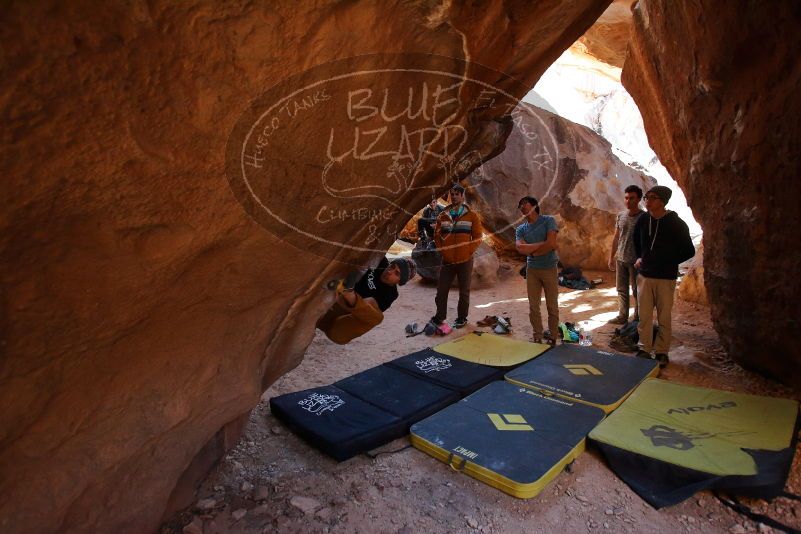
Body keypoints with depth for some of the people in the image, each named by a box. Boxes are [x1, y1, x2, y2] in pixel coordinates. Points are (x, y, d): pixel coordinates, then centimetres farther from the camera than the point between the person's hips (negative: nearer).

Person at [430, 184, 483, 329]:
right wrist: (442, 250, 1)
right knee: (441, 289, 6)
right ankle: (440, 316, 21)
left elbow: (478, 237, -1)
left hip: (465, 261, -2)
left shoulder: (472, 215, 0)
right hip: (447, 260, 3)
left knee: (464, 291, 6)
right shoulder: (443, 215, 8)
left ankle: (462, 318, 20)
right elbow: (437, 235, 11)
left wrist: (469, 252, -8)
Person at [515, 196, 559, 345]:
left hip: (549, 269, -3)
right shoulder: (520, 229, 5)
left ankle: (552, 338, 19)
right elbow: (520, 248, -13)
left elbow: (551, 244, -17)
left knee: (552, 306, 6)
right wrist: (542, 244, -14)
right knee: (533, 307, 7)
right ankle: (537, 338, 19)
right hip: (531, 270, 3)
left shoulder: (548, 221, -5)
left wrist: (532, 251, -7)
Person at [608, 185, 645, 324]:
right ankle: (622, 316, 20)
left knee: (637, 291, 6)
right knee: (622, 290, 11)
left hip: (636, 261, -5)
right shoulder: (620, 216, 6)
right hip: (621, 259, 5)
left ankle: (638, 318, 17)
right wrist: (611, 257, 13)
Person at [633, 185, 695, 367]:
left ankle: (662, 352, 17)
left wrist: (669, 262, -5)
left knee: (664, 318, 5)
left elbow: (689, 251, -1)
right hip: (644, 276, 3)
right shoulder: (642, 220, 3)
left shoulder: (676, 223, -8)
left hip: (666, 278, -3)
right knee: (644, 316, 5)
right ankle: (644, 350, 16)